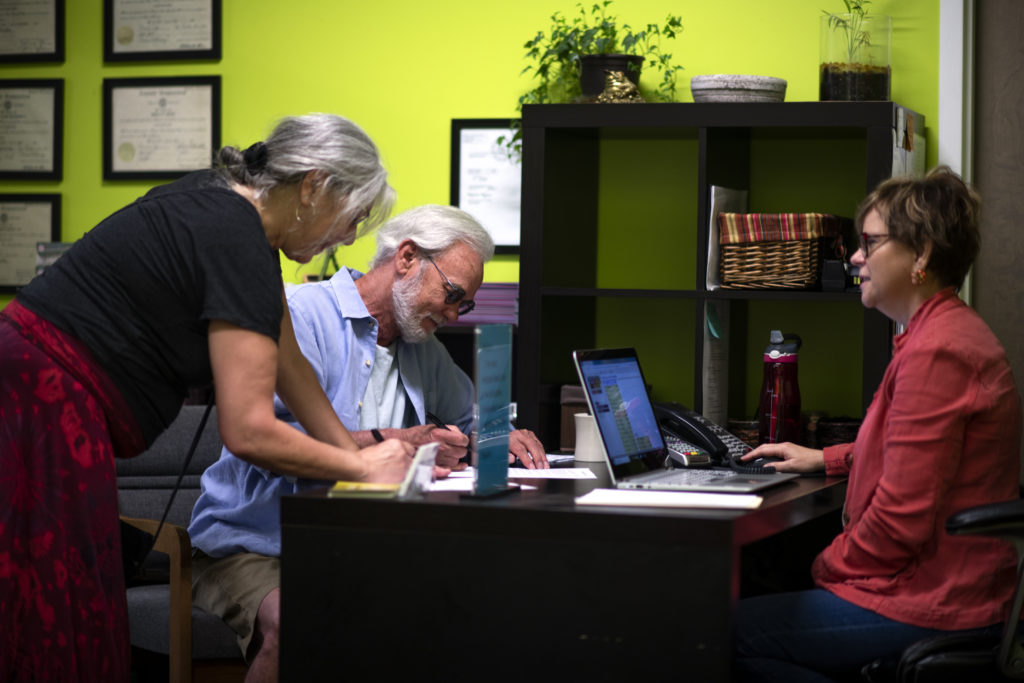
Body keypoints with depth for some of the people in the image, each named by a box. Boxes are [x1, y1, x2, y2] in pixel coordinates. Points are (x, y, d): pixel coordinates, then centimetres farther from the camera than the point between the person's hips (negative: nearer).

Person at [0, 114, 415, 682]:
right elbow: (248, 432, -20)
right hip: (46, 411, -10)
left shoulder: (231, 209, 12)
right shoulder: (235, 241, -18)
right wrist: (364, 468, -7)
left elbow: (288, 364, 20)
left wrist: (357, 453, 15)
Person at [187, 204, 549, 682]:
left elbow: (468, 417, 37)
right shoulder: (303, 314, -7)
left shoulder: (424, 351, 18)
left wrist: (501, 436, 12)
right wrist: (396, 443, -23)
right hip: (254, 548, -7)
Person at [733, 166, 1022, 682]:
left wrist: (826, 567, -9)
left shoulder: (934, 353, -22)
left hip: (930, 609, -11)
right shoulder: (950, 331, 15)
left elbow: (902, 517, -24)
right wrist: (824, 459, 27)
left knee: (730, 633, -8)